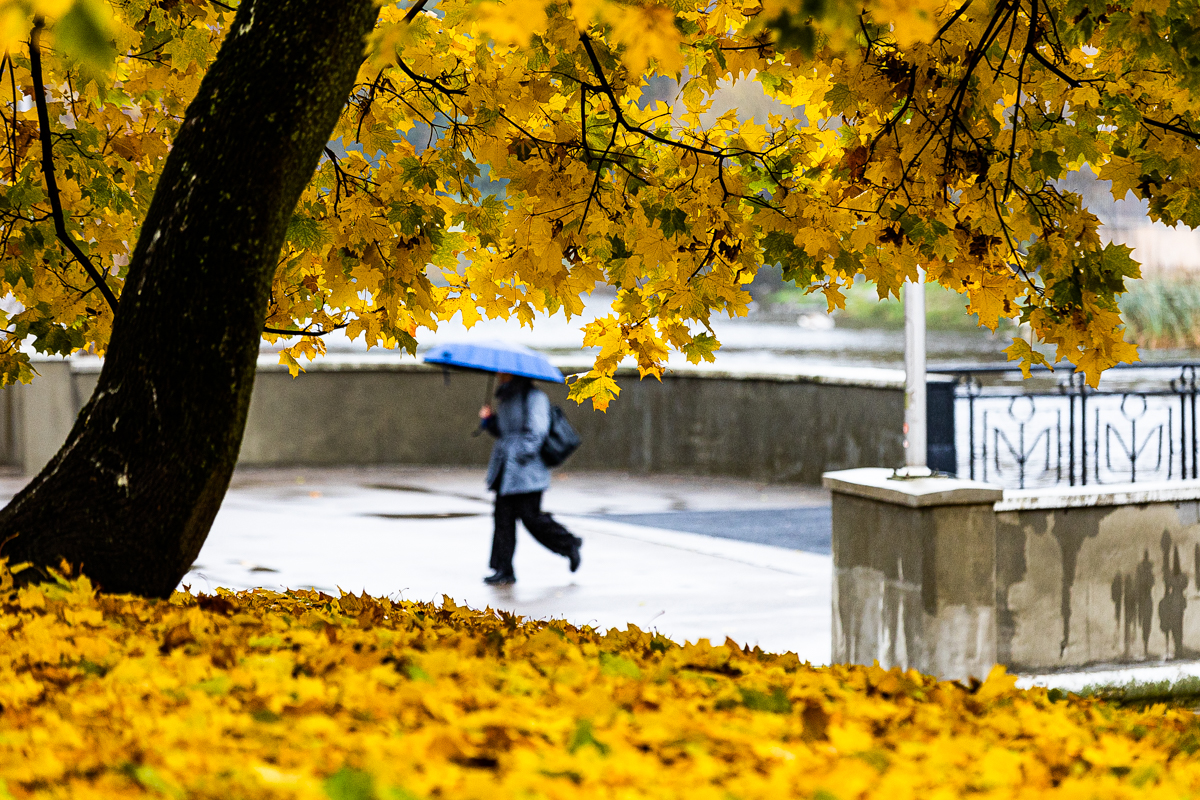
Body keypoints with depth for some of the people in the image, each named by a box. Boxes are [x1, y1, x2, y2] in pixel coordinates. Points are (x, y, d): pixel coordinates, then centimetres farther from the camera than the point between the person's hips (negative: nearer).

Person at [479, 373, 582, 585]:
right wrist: (488, 420, 6)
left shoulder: (534, 397, -10)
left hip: (526, 471, -9)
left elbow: (537, 431, -17)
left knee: (530, 516, -7)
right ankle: (504, 571, 3)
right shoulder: (505, 399, 18)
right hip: (506, 471, 9)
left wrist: (523, 455, -23)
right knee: (503, 517, 2)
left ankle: (569, 544, 16)